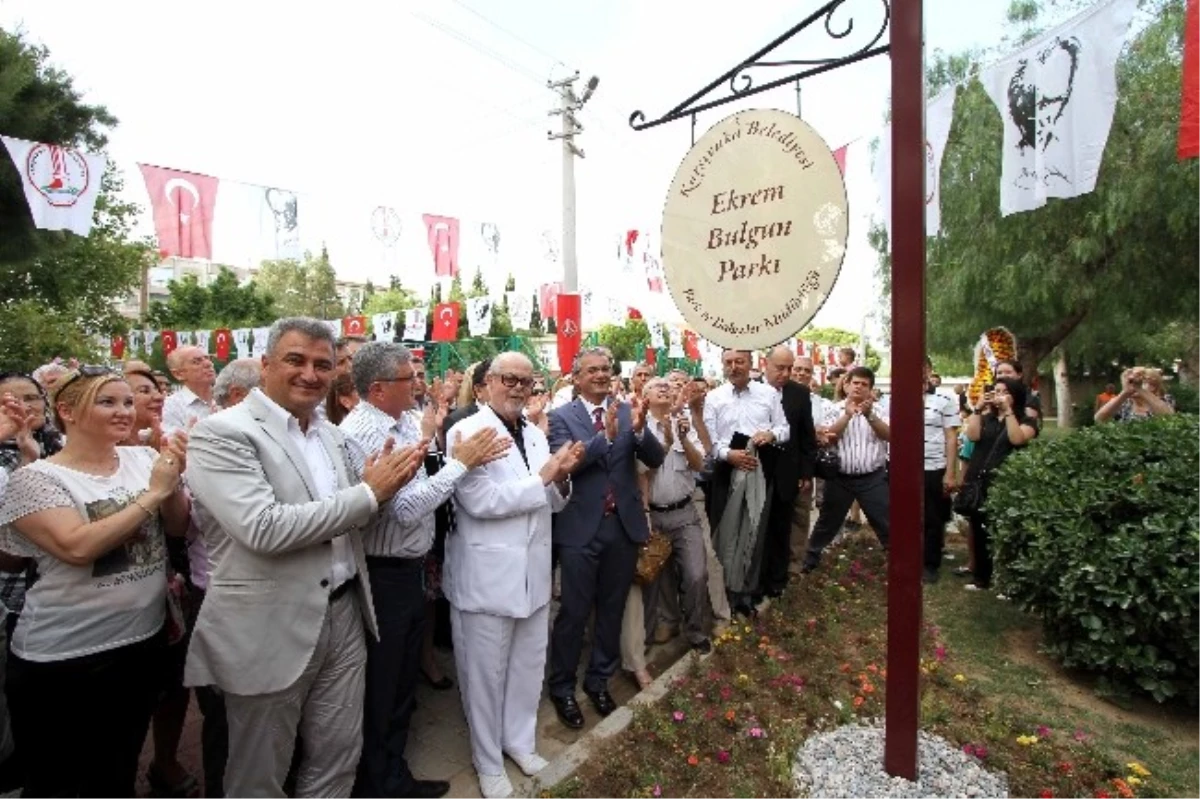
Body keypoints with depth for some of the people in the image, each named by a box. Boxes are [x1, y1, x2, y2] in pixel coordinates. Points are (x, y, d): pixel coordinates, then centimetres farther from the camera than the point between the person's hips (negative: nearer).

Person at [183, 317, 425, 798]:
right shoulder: (222, 432, -15)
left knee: (338, 759, 20)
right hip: (271, 630, -6)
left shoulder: (329, 433, 8)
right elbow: (264, 529, -27)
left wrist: (383, 485, -6)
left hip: (343, 615, 6)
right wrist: (368, 493, -20)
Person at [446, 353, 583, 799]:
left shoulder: (536, 436, 8)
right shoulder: (466, 433, -13)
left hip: (533, 572, 6)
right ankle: (488, 762, 34)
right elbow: (480, 501, -24)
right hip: (487, 575, -6)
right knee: (485, 672, 11)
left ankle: (520, 740, 43)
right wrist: (543, 475, -19)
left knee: (529, 665, 20)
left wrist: (562, 476, -9)